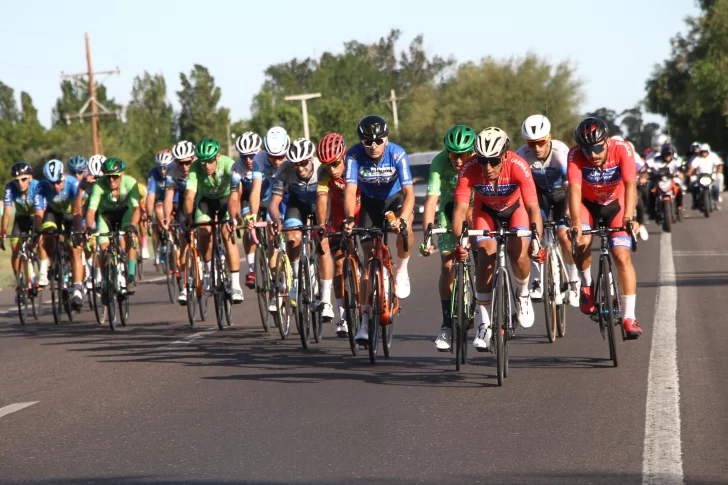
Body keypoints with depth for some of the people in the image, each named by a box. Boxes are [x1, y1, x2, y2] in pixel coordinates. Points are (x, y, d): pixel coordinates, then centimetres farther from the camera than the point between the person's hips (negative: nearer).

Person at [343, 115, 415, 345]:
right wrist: (349, 219, -51)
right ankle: (366, 319, 1)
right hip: (370, 203, 1)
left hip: (395, 199, -1)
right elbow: (350, 190, -33)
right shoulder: (355, 155, -26)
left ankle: (401, 270, -10)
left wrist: (402, 219, -54)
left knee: (404, 226, -37)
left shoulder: (397, 154, -30)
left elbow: (409, 191, -36)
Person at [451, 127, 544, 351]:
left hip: (515, 209, -1)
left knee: (519, 255, -22)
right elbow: (460, 208, -34)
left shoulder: (518, 167, -36)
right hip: (486, 211, 1)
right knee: (486, 258, -18)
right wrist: (459, 241, -48)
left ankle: (522, 292, 13)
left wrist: (536, 240, -51)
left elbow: (533, 208, -38)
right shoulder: (469, 171, -33)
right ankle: (485, 323, -6)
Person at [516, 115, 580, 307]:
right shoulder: (523, 155, -27)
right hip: (539, 191, 2)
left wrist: (569, 217, -51)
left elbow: (571, 186, -40)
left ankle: (573, 283, 2)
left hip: (561, 192, -2)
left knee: (564, 235, -15)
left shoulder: (561, 152, -33)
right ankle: (537, 281, -5)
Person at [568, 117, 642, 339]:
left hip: (615, 204, 0)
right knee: (582, 241, -27)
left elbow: (630, 184, -37)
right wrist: (575, 221, -51)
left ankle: (629, 317, -11)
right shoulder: (575, 155, -28)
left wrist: (628, 217, -51)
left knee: (623, 257, -14)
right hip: (588, 204, 0)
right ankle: (586, 285, 2)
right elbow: (575, 189, -36)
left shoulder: (622, 149, -29)